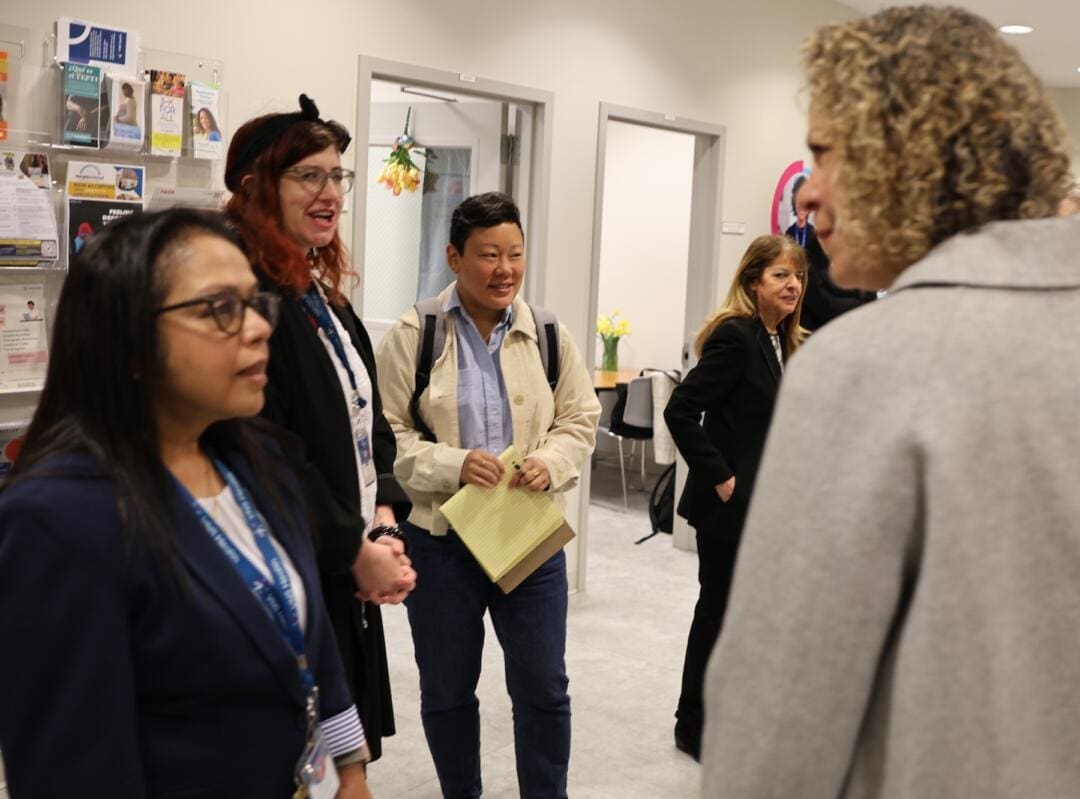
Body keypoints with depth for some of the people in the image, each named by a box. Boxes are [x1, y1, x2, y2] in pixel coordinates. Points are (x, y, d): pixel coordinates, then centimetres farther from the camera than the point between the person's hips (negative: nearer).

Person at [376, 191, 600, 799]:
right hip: (441, 537, -1)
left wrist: (551, 462, -13)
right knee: (447, 690, 14)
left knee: (543, 686, 8)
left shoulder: (548, 334, 2)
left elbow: (581, 418, 7)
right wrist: (452, 465, -21)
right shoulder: (414, 335, -7)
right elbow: (387, 434, -7)